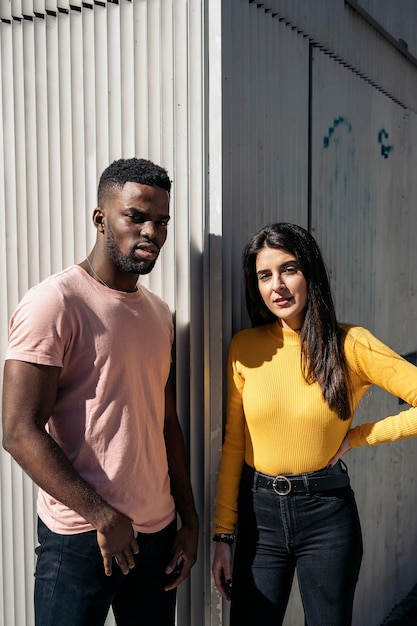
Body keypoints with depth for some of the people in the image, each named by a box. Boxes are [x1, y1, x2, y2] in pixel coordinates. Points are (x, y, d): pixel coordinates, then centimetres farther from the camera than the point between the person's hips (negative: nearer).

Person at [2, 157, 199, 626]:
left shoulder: (158, 313, 11)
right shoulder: (55, 302, -12)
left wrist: (189, 519, 12)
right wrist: (105, 518, -16)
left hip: (158, 533, 7)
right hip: (80, 539, -6)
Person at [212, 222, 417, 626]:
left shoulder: (351, 345, -9)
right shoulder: (245, 347, -3)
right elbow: (233, 444, 1)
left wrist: (357, 437, -8)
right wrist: (223, 535, 2)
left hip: (325, 510, -1)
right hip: (258, 510, 2)